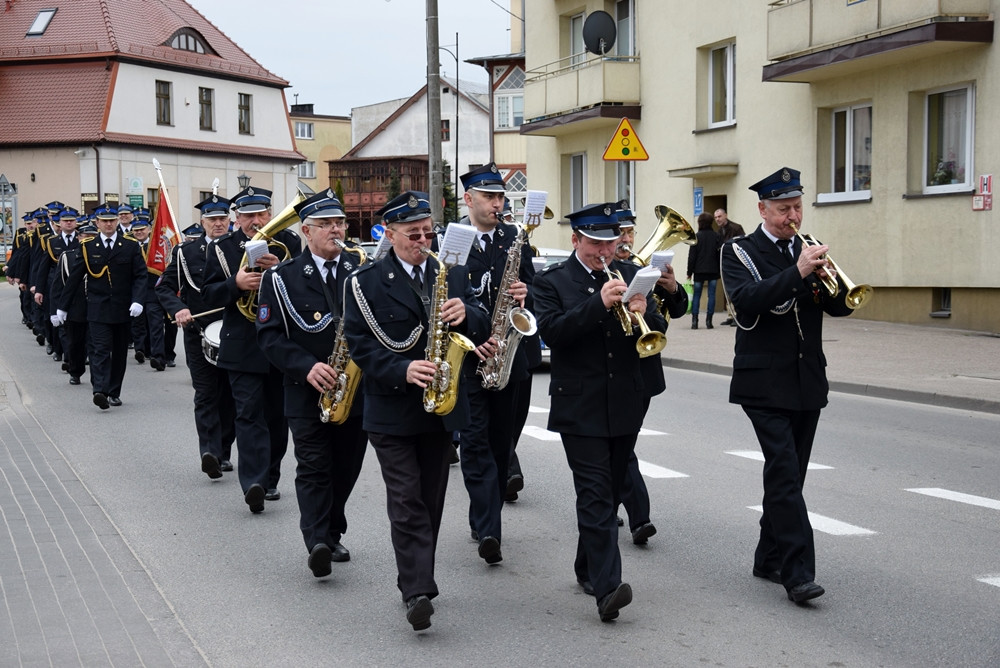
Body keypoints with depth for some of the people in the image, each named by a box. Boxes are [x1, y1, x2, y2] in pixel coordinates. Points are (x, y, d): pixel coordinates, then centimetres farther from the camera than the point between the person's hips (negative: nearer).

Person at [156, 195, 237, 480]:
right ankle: (210, 453, -15)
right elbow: (163, 287, 4)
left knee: (230, 395, 8)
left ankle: (223, 453, 19)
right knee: (206, 395, -7)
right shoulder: (186, 252, 4)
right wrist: (178, 309, -13)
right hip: (199, 335, -1)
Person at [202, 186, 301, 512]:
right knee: (249, 414, -11)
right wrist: (236, 283, -20)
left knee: (277, 415, 10)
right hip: (243, 347, -1)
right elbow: (209, 295, -1)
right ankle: (254, 483, -18)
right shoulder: (222, 249, 4)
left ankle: (270, 479, 23)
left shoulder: (289, 243, 3)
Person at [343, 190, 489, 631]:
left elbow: (482, 329, 5)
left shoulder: (453, 274, 8)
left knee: (431, 501, 11)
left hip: (443, 408, 4)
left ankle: (416, 582, 24)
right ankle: (418, 592, -12)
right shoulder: (366, 283, -3)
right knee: (407, 502, -8)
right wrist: (402, 371, -24)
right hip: (392, 410, -4)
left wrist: (466, 314, -19)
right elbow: (360, 346, -9)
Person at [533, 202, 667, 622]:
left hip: (626, 407, 5)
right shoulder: (552, 282, -1)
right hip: (580, 408, -4)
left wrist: (643, 316, -18)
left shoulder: (631, 276, 11)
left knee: (610, 492, 14)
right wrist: (600, 303, -24)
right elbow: (551, 331, -16)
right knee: (595, 495, -11)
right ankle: (606, 587, -17)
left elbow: (658, 330, 5)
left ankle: (588, 569, 30)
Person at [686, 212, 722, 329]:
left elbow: (692, 256, -4)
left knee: (696, 295, 5)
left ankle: (694, 321, -1)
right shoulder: (716, 236, 1)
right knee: (711, 294, 4)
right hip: (713, 270, 1)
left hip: (699, 271, -1)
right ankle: (709, 321, 1)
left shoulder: (697, 236, -5)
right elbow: (719, 254, 5)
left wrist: (690, 272, 2)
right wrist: (719, 272, 11)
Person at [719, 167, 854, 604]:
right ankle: (798, 572, -14)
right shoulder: (740, 253, -2)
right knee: (784, 473, -13)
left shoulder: (806, 251, 13)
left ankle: (770, 558, 24)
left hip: (807, 382, 6)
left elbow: (840, 307, 6)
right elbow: (747, 299, -21)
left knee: (789, 474, 11)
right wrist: (797, 273, -29)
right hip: (765, 383, -6)